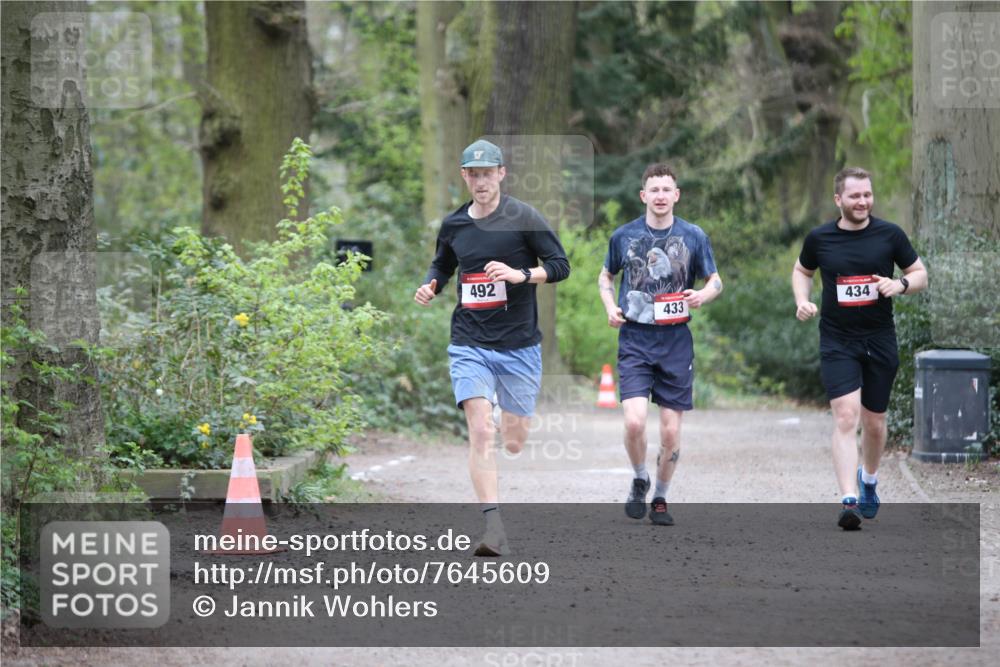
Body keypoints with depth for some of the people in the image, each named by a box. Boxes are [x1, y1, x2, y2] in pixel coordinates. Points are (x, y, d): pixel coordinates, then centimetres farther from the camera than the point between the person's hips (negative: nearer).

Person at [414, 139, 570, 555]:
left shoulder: (523, 218, -4)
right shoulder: (453, 225, 7)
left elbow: (560, 265, -3)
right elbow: (442, 266, 24)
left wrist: (521, 274, -19)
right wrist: (430, 287, 3)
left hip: (519, 346, -1)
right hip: (469, 345, 1)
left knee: (514, 443, 6)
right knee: (481, 433, -16)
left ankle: (508, 423, 45)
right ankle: (494, 530, -19)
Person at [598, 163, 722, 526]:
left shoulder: (693, 236, 2)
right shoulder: (624, 235, 3)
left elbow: (716, 281, 11)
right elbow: (606, 277, 19)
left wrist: (703, 295, -11)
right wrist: (611, 307, 0)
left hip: (676, 342, 1)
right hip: (635, 339, -1)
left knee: (671, 432, 2)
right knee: (634, 421, -16)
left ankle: (660, 498, 22)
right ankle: (640, 481, 11)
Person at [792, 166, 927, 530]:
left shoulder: (889, 235, -2)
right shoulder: (819, 238, -1)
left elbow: (920, 275, 6)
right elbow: (802, 271, 17)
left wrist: (900, 285, -15)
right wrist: (802, 301, -2)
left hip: (880, 339, 2)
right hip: (837, 341, -1)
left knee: (874, 422, 12)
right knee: (845, 417, -17)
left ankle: (869, 479, 42)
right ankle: (849, 501, -23)